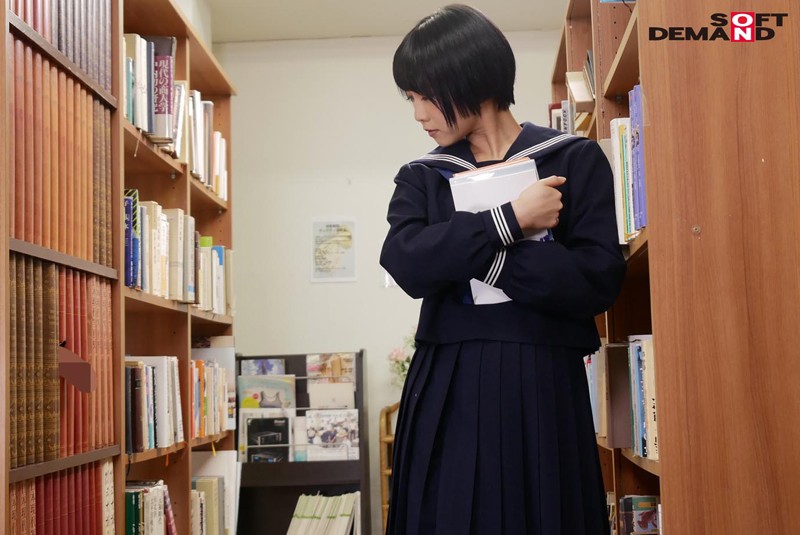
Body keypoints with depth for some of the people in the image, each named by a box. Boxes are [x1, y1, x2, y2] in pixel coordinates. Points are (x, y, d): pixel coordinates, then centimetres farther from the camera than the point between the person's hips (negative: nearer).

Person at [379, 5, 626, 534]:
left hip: (543, 385, -2)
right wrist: (510, 220, -12)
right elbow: (407, 264, -7)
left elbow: (599, 279, -10)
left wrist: (468, 255, -11)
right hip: (447, 389, 3)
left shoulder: (575, 161, 2)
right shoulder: (422, 177, 12)